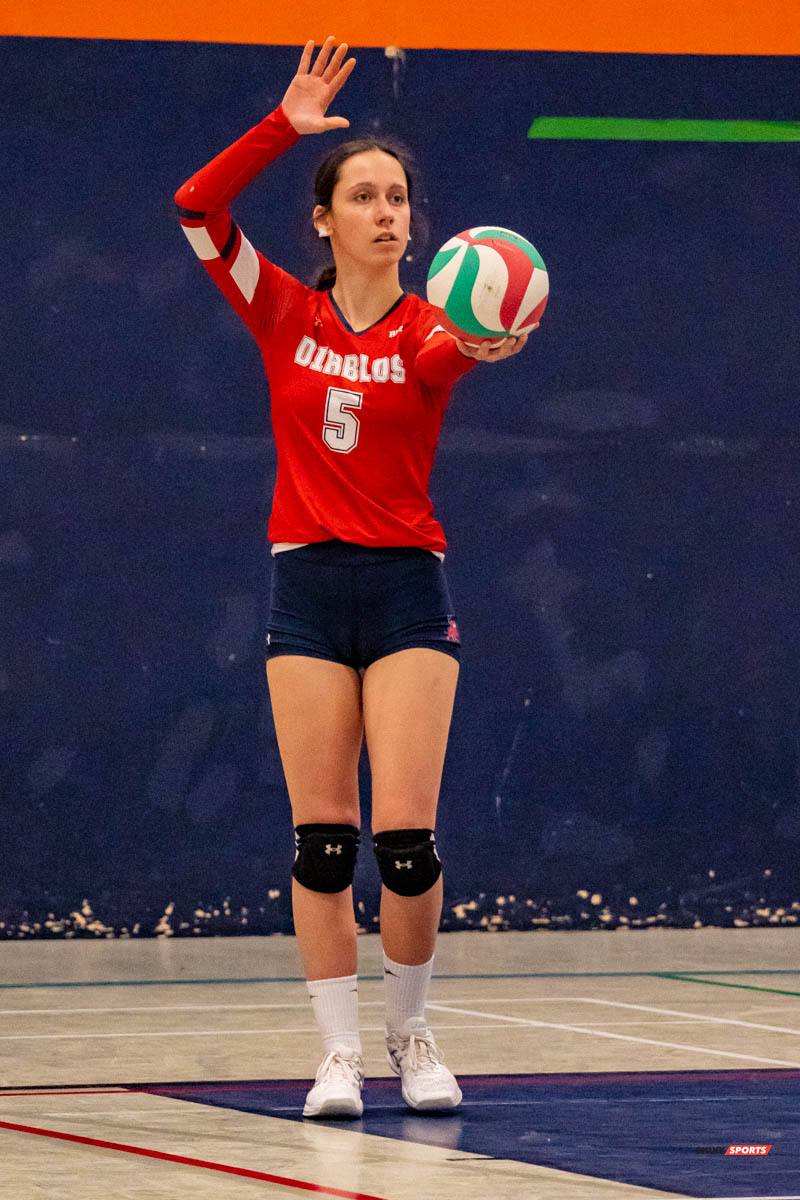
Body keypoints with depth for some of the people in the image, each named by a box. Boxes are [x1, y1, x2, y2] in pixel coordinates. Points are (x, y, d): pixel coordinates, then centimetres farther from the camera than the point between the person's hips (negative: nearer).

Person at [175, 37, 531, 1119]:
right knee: (321, 836, -3)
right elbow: (197, 209, -6)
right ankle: (339, 1052, 4)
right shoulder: (285, 315, 6)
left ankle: (412, 1032, 11)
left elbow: (437, 359, -24)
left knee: (405, 834, -8)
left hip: (408, 586, -1)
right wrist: (284, 126, -15)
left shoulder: (425, 328, 2)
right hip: (308, 583, 1)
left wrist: (479, 346, -47)